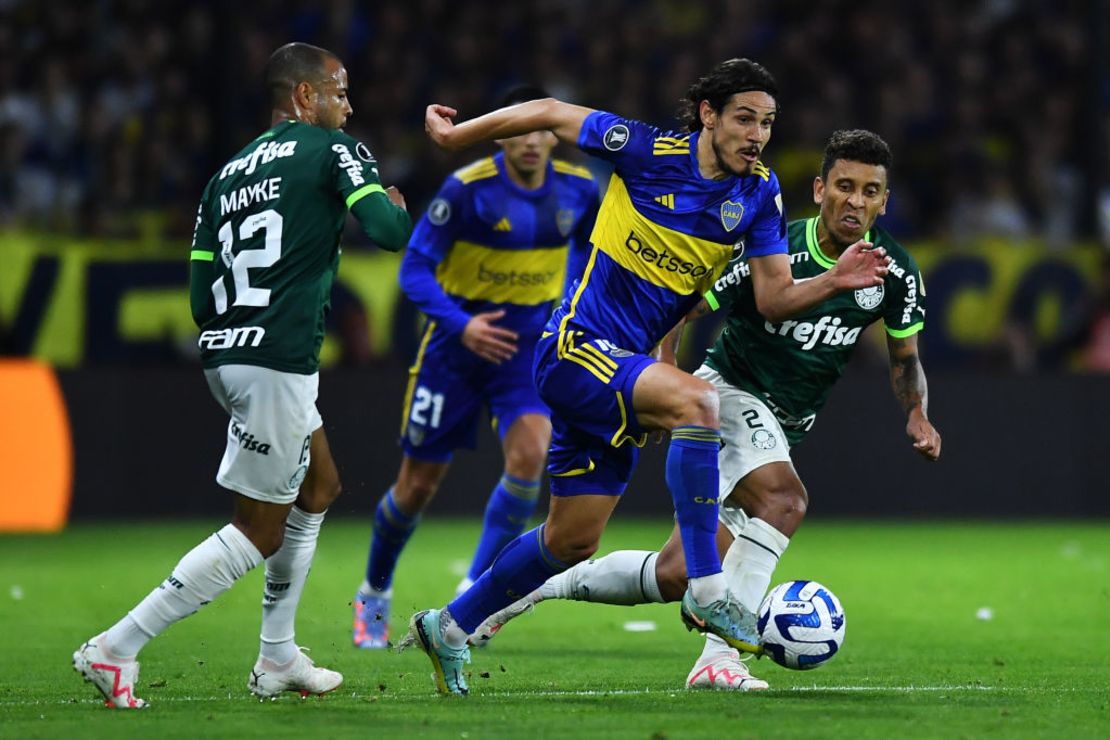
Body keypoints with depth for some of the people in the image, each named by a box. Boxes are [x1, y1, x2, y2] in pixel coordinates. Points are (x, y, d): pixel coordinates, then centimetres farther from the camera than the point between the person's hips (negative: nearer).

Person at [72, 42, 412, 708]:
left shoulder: (227, 175, 17)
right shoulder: (332, 150, -2)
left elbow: (202, 297, 13)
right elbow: (389, 230, -15)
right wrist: (397, 206, 8)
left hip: (225, 354, 9)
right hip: (278, 363, -9)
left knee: (319, 489, 24)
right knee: (258, 532, -2)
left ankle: (277, 660, 24)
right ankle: (117, 649, -6)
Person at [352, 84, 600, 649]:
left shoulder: (578, 189, -5)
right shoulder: (467, 189, -18)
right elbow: (415, 269, -16)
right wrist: (461, 325, -31)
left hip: (528, 346, 3)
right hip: (456, 347, -2)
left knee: (529, 454, -24)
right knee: (419, 485, 5)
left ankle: (474, 594, -12)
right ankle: (374, 593, 32)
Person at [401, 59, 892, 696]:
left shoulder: (759, 192, 2)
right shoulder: (648, 151, -14)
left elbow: (774, 297, 2)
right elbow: (551, 114, -2)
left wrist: (834, 281, -17)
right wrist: (455, 136, 6)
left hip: (623, 369, 7)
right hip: (577, 349, -7)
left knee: (572, 542, 12)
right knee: (695, 400, -34)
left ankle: (448, 628, 32)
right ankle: (707, 591, -32)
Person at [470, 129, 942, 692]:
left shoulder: (895, 271, -6)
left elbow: (905, 358, 9)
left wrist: (917, 414, -9)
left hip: (784, 427, 6)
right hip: (727, 392, -6)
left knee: (677, 576, 0)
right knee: (784, 498, -35)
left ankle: (542, 586, 20)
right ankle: (718, 657, -35)